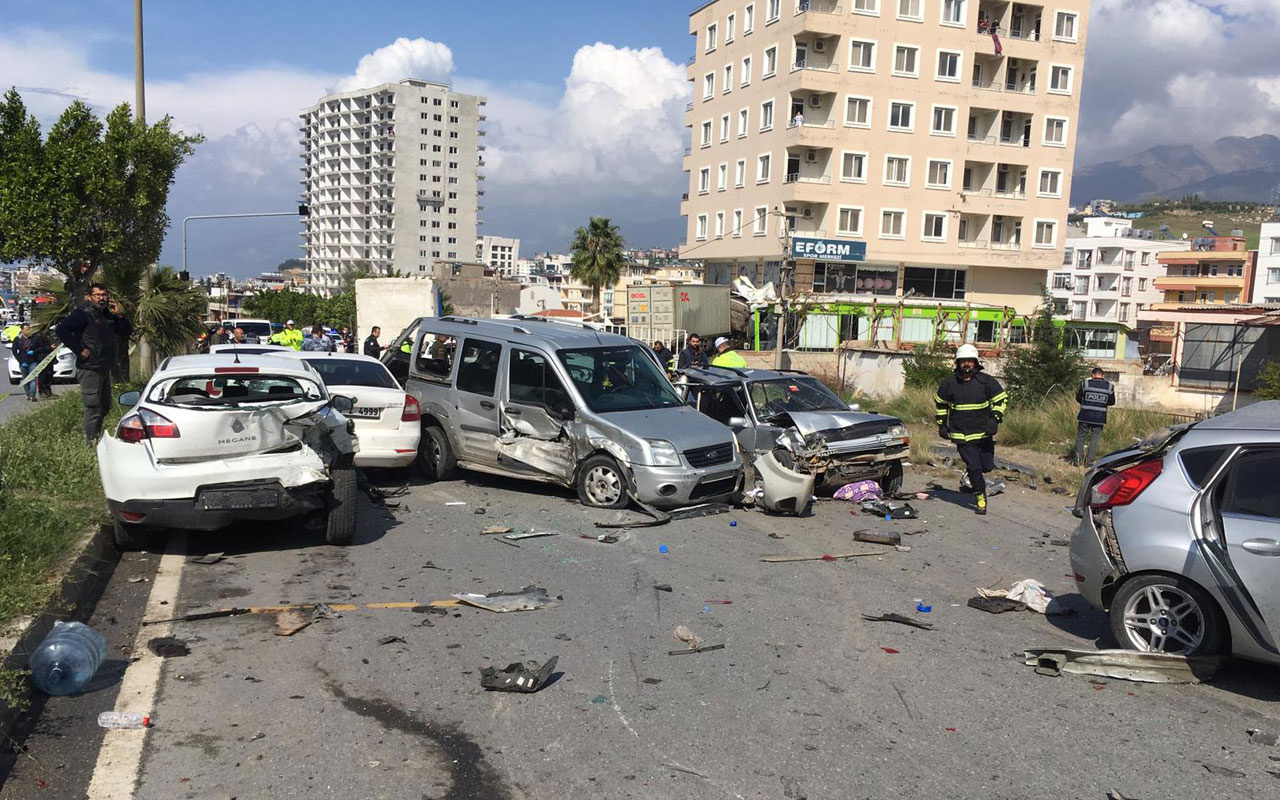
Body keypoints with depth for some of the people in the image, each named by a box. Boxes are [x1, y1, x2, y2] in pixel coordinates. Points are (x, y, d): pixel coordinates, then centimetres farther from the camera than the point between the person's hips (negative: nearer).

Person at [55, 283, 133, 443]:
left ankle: (98, 439, 30)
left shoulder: (108, 315, 13)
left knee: (105, 406, 17)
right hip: (90, 369, -9)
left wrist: (118, 315, 1)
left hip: (105, 369, 9)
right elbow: (62, 330, -21)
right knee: (93, 408, -7)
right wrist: (80, 350, -20)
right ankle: (91, 443, -1)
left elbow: (128, 331, 16)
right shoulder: (84, 314, -10)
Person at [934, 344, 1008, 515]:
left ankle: (971, 472, 41)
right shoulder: (950, 383, -1)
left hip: (983, 432, 1)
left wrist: (995, 419, -9)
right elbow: (940, 403, 15)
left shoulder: (986, 381, -5)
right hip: (961, 434, -1)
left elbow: (1002, 399, 3)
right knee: (974, 466, -8)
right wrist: (942, 424, 12)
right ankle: (980, 498, 8)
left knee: (987, 466, 7)